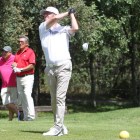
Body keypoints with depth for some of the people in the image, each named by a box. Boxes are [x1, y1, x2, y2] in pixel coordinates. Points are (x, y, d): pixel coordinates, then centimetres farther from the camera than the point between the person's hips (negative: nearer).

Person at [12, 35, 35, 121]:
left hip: (27, 77, -8)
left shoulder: (30, 52, -4)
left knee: (27, 94, -18)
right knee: (22, 97, 6)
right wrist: (14, 65, -2)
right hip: (18, 78, 8)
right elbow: (14, 63, 22)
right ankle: (26, 116, 9)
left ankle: (31, 116, -21)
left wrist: (20, 69, -17)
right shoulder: (17, 53, 19)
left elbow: (31, 66, -12)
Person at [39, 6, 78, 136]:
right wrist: (68, 13, 12)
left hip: (63, 66, -4)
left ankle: (57, 127, -16)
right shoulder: (42, 28, 15)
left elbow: (75, 28, -10)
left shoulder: (64, 29, 10)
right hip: (50, 68, 4)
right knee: (54, 100, 5)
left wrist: (72, 14, 6)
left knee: (60, 97, -13)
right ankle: (61, 127, 13)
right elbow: (56, 19, -1)